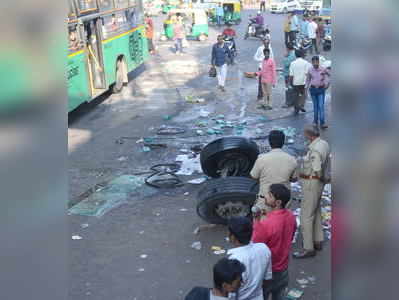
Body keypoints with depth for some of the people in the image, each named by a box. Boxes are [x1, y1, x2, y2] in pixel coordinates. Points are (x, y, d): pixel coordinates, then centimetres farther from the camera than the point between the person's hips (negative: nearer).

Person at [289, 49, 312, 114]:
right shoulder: (305, 62, -4)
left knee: (296, 95, 11)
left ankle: (296, 109, 14)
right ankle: (301, 105, -10)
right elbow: (306, 73, -7)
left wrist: (290, 82, 7)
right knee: (303, 94, 11)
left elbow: (291, 75, -2)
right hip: (303, 82, -2)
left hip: (295, 82, 2)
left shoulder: (293, 63, 0)